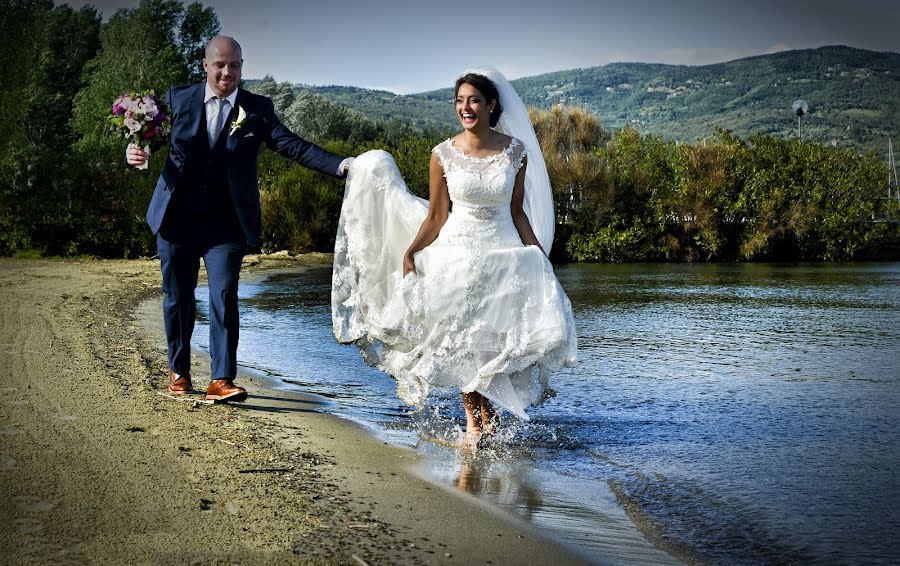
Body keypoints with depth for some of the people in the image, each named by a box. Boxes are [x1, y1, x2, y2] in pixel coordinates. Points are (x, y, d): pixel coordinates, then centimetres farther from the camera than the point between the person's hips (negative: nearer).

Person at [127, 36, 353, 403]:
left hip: (226, 224, -1)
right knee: (177, 299, 11)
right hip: (177, 220, 2)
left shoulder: (258, 109, 2)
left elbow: (292, 146, -7)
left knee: (224, 297, -11)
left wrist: (341, 165, -21)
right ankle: (179, 370, 29)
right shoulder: (178, 99, 4)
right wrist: (134, 153, -19)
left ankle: (221, 380, -8)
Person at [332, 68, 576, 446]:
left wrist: (541, 258, 2)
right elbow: (436, 217, -2)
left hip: (504, 253, 1)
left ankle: (487, 413, 27)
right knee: (462, 342, 4)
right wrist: (409, 252, -11)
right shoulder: (444, 154, -6)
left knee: (499, 339, 1)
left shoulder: (516, 151, -3)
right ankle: (474, 422, 21)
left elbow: (518, 212, 4)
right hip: (456, 253, -1)